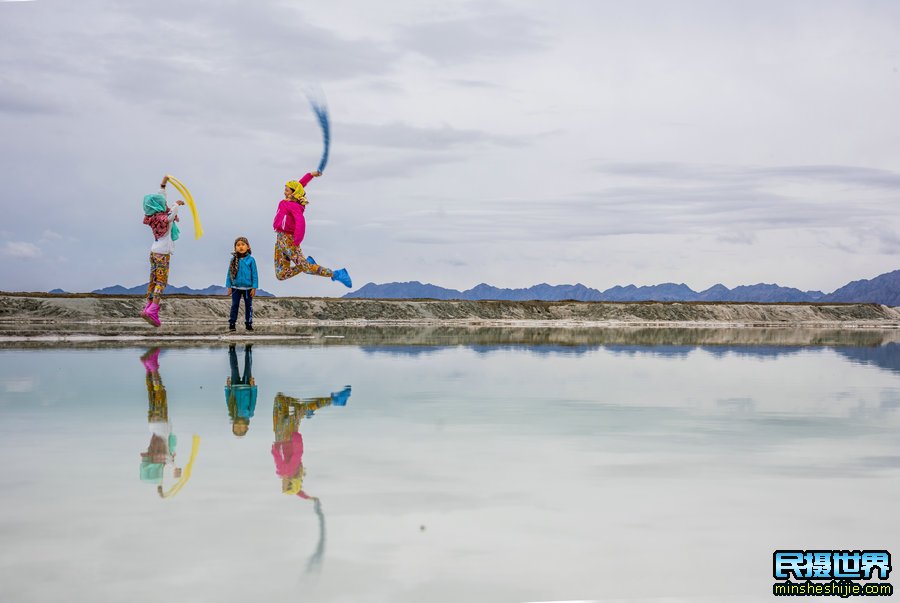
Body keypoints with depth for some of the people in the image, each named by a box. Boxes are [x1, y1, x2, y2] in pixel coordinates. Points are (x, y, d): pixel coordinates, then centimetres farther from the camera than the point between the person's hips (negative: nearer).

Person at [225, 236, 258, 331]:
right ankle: (232, 323, 10)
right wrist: (229, 286, 1)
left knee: (248, 306, 8)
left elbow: (254, 274, -3)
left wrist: (254, 288, -6)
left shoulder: (250, 260, -5)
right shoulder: (234, 260, -1)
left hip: (248, 288, -1)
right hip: (236, 288, 1)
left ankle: (248, 323, 18)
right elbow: (229, 273, 4)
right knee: (234, 305, 5)